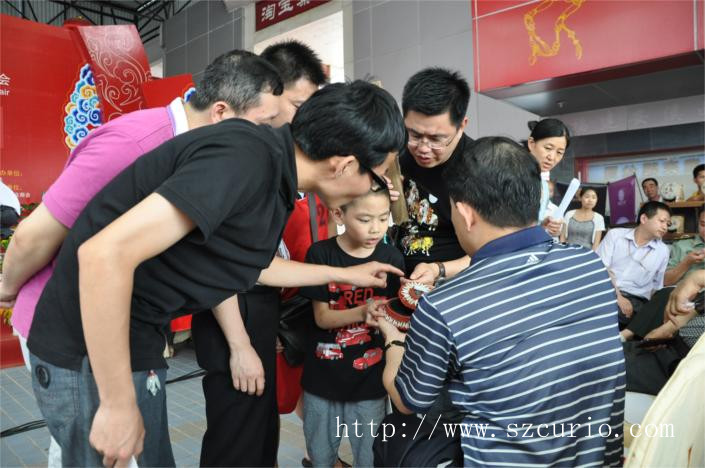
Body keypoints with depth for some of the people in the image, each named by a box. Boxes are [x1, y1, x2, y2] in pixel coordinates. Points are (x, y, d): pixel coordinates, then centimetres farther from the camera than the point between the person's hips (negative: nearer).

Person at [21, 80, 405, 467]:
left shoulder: (273, 166, 2)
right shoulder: (246, 159, -27)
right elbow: (106, 253, -32)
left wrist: (239, 344, 15)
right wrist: (118, 405, -23)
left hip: (133, 339, 8)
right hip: (89, 351, -8)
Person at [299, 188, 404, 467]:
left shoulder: (392, 258, -7)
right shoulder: (321, 254, -11)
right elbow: (322, 317, -12)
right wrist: (362, 313, -29)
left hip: (370, 378, 0)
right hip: (323, 375, 0)